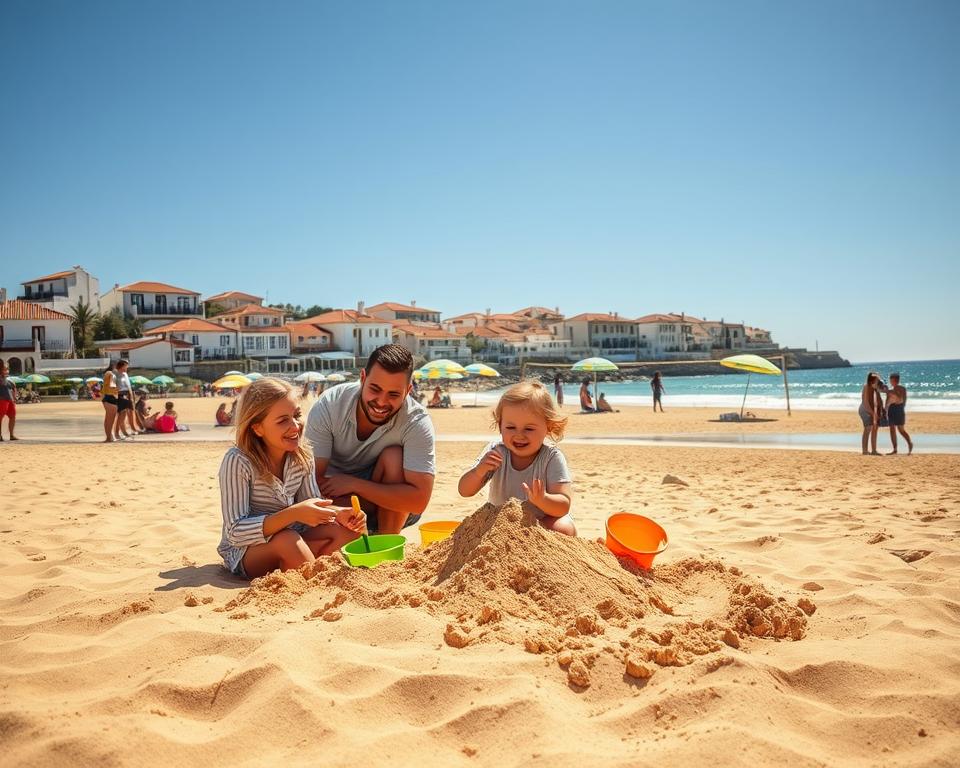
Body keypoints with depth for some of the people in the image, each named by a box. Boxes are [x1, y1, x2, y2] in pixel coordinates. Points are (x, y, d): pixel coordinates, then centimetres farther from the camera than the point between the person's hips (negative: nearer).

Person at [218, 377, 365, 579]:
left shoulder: (302, 456, -5)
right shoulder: (237, 462, -21)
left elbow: (312, 504, 3)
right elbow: (235, 532, -26)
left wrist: (339, 513, -20)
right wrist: (292, 514, -38)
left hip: (290, 541, 5)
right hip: (244, 553, -5)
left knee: (347, 529, -18)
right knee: (287, 539, -36)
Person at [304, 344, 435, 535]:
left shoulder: (417, 423, -25)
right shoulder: (327, 406, -20)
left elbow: (419, 500, -31)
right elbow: (311, 479, -21)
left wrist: (354, 483, -30)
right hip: (338, 503, 1)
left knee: (393, 457, -28)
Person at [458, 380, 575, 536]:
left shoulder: (552, 457, -20)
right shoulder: (496, 452, -13)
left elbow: (564, 506, -27)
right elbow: (465, 492, -13)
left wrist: (542, 500, -49)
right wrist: (479, 471, -35)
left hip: (543, 521, -3)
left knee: (564, 528, -31)